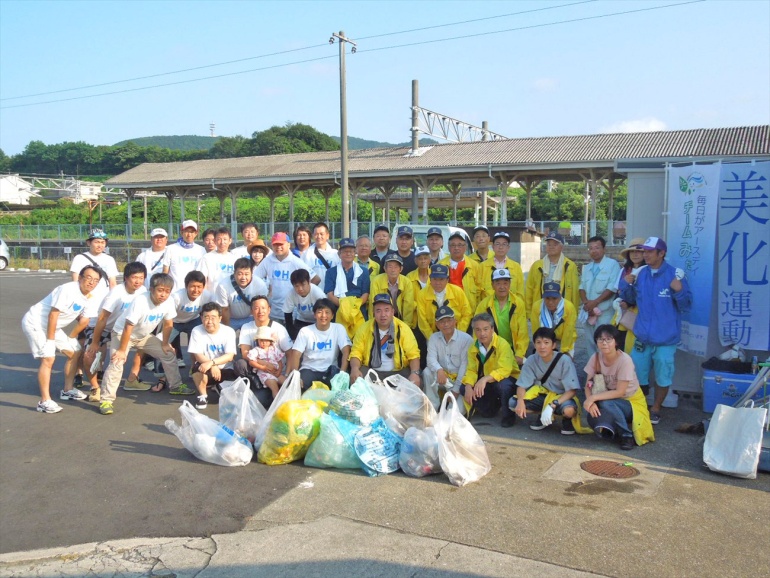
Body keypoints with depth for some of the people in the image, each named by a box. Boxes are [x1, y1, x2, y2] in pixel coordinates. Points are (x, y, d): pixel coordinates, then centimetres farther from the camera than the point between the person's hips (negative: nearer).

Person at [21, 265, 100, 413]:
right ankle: (45, 401, -15)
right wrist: (50, 340, -20)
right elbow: (53, 315, -24)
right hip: (35, 323, -9)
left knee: (74, 353, 9)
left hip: (53, 326, 9)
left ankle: (68, 390, 24)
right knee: (48, 358, -20)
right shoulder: (68, 289, -24)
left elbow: (83, 320, 11)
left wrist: (71, 337, -3)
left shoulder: (88, 297, 1)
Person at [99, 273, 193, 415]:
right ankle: (106, 400, -17)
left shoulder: (168, 302, -20)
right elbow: (128, 328, -31)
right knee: (116, 363, -22)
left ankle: (175, 386, 23)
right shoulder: (140, 301, -36)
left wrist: (164, 344, 3)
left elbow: (168, 325, -4)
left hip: (144, 335, 6)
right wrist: (122, 350, -26)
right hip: (122, 333, -6)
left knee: (169, 354, 7)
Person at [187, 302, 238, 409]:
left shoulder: (229, 331, -9)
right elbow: (198, 356, -15)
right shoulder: (197, 331, -10)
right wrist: (213, 366, -33)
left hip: (225, 370, 2)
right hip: (207, 371, -2)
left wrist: (211, 362, -34)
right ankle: (202, 395, -8)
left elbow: (230, 356, -18)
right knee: (199, 366, -34)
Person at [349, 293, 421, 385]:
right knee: (355, 380, -29)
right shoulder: (364, 329, -2)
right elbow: (356, 353, 0)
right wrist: (355, 369, -22)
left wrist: (415, 373, -22)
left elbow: (413, 354, -3)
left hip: (398, 371, 0)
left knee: (413, 384, -27)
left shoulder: (403, 329, -4)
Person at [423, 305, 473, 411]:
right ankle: (432, 407, -13)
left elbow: (465, 364, -15)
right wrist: (439, 370, -37)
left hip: (460, 379, -3)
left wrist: (456, 389, -18)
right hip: (442, 377, 3)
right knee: (427, 372, -27)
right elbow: (431, 359, -12)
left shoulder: (466, 339, -13)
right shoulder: (434, 338, 0)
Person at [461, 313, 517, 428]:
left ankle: (509, 416, -10)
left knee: (503, 385, -39)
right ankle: (492, 406, 15)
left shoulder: (502, 344, -23)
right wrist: (468, 387, -24)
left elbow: (504, 370, -33)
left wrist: (485, 379, -46)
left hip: (507, 380, -6)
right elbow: (471, 370, -5)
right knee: (463, 388, -11)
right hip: (487, 384, 6)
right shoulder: (474, 347, -4)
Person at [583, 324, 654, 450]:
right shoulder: (596, 358, -11)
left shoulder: (624, 360, -25)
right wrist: (591, 401, -30)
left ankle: (627, 435, -12)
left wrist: (594, 398, -32)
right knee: (593, 412, -28)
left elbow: (620, 392, -25)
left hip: (631, 401, -4)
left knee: (605, 404, -35)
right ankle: (611, 429, 5)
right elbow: (588, 385, -10)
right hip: (611, 400, 4)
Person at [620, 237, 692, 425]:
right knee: (637, 376, 15)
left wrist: (679, 291, -28)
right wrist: (629, 285, -5)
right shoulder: (641, 274, 2)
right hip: (642, 336, 4)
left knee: (662, 377, 10)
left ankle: (655, 409, 29)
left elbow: (686, 306, -11)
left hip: (665, 339, -4)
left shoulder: (675, 275, -12)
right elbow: (631, 300, 12)